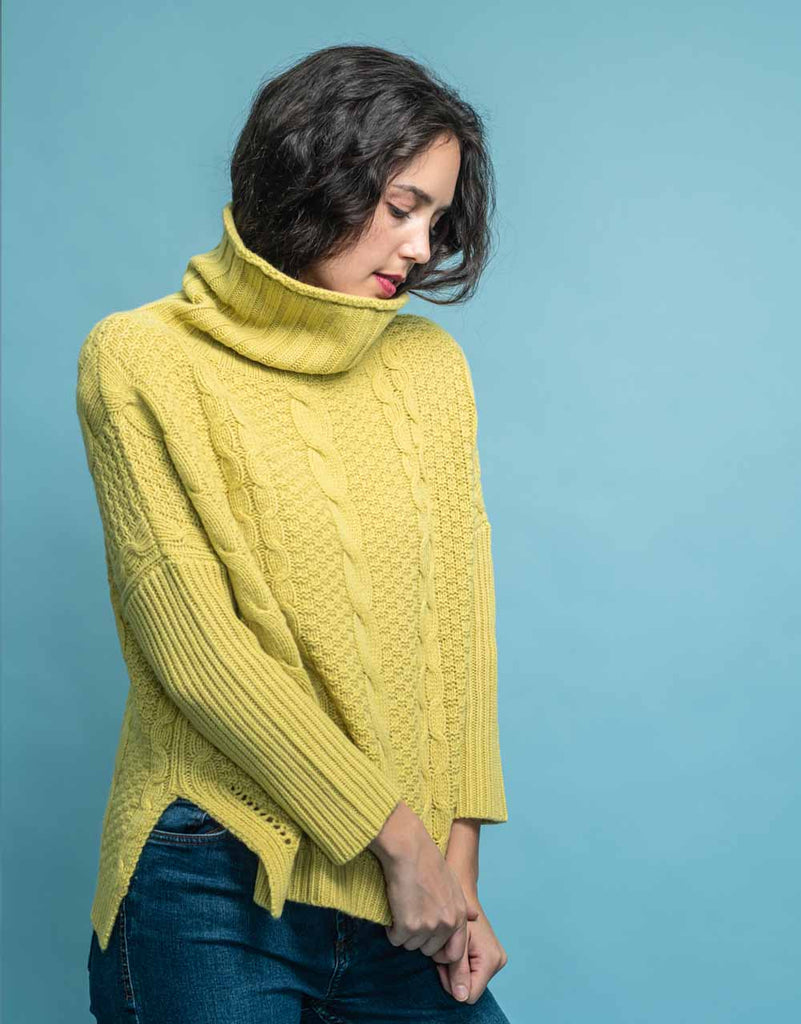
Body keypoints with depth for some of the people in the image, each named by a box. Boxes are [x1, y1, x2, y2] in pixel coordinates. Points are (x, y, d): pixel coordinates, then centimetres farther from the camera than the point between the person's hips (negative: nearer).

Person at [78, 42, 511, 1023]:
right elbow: (196, 647, -12)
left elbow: (460, 615, 4)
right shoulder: (142, 360, -6)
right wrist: (396, 832, -10)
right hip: (215, 884, -4)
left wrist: (459, 862, -2)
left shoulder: (430, 365, 7)